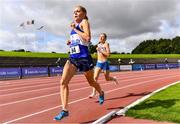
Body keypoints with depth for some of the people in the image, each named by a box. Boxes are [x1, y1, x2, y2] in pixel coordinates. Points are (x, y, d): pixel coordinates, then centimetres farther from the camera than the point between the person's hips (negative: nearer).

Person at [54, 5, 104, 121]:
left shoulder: (84, 22, -4)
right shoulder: (75, 25, 17)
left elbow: (87, 38, -22)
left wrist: (74, 29, -15)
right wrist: (70, 41, 11)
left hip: (84, 57, -6)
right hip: (73, 58, 7)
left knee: (91, 82, 15)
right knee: (63, 82, -12)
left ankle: (101, 93, 47)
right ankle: (64, 110, -9)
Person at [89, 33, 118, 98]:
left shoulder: (106, 44, -9)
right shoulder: (98, 44, 9)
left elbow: (108, 54, -20)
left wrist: (100, 50, -21)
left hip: (105, 63, -5)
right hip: (98, 63, 5)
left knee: (107, 79, 10)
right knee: (95, 77, -12)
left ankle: (114, 79, 44)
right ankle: (94, 92, -9)